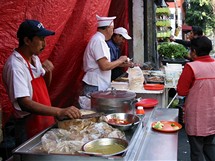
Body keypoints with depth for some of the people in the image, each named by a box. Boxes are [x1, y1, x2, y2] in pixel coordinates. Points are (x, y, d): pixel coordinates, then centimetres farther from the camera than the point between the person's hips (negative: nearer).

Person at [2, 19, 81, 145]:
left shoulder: (35, 58, 4)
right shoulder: (15, 66, -23)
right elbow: (24, 103, -32)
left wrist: (48, 72, -6)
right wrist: (60, 112, -41)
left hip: (46, 122, 9)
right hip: (29, 128, -8)